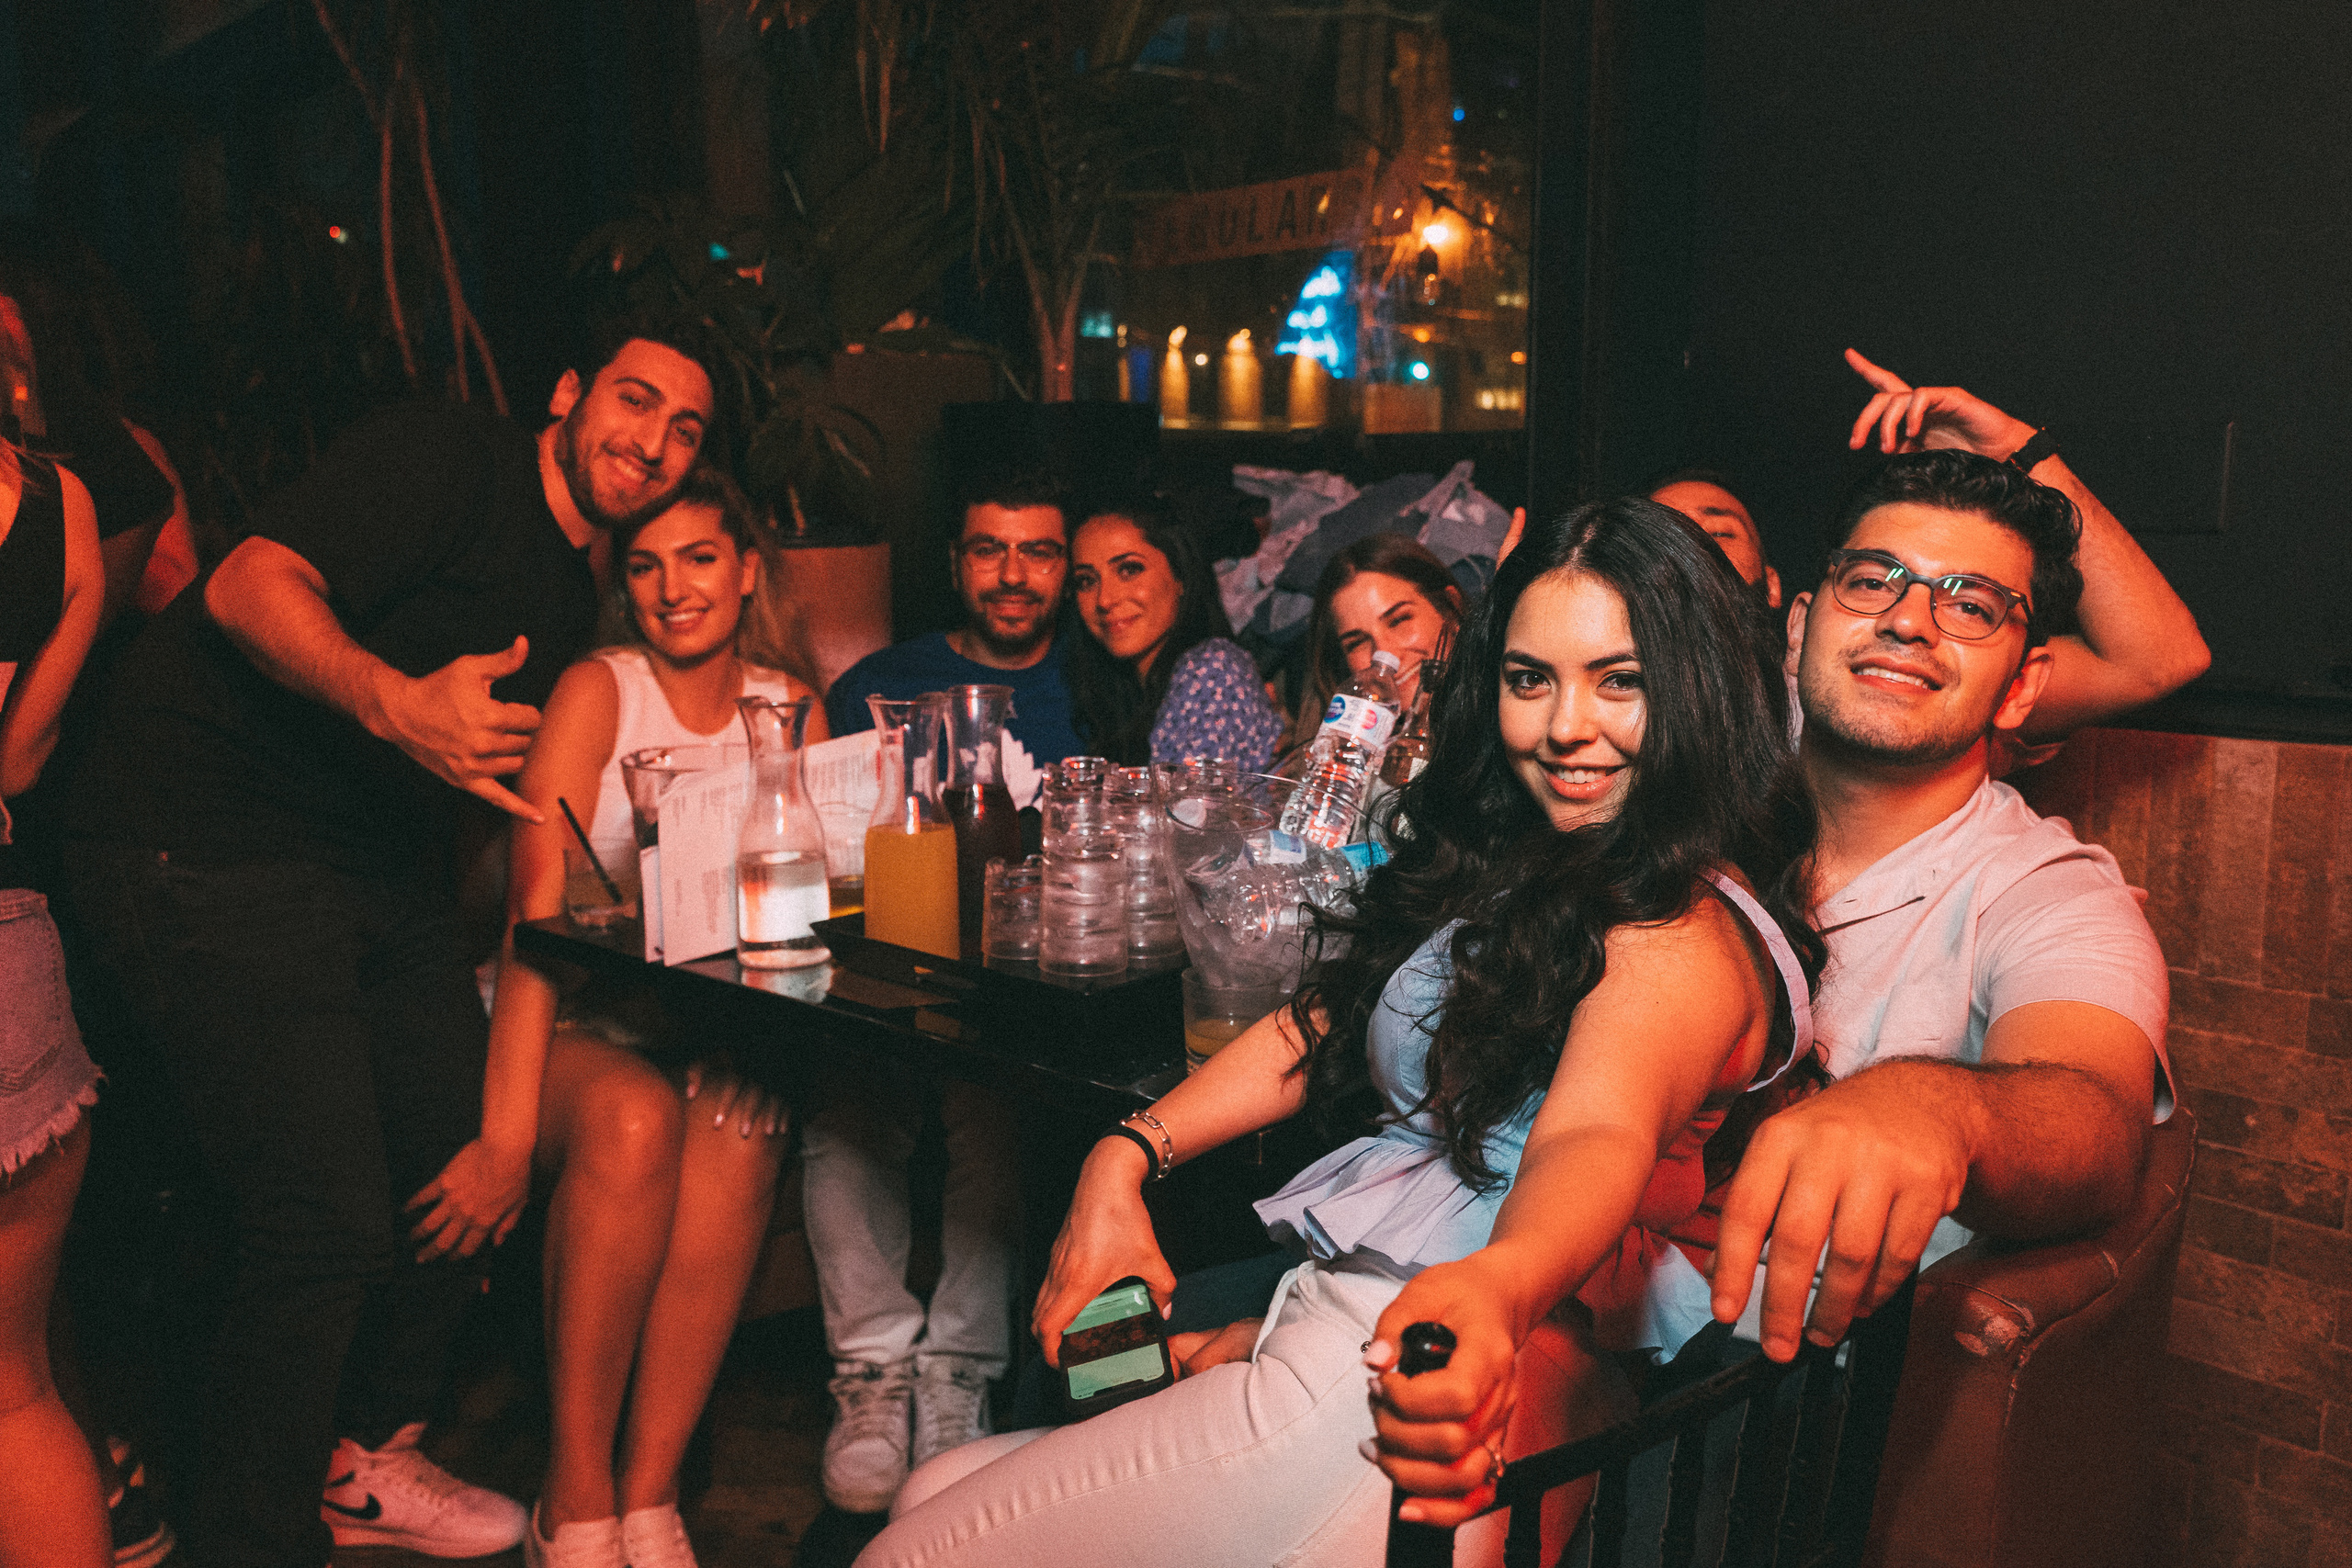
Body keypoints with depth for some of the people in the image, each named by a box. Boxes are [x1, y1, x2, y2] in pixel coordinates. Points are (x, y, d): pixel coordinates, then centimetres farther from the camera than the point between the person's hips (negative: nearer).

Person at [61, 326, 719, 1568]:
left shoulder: (571, 593, 16)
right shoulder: (443, 461, -11)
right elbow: (250, 588, -24)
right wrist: (397, 704, -40)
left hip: (384, 877, 9)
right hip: (208, 848, -9)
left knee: (471, 1171, 8)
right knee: (331, 1222, -13)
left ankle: (361, 1463, 30)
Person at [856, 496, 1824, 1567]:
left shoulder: (1687, 931, -13)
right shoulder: (1516, 870, 16)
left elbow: (1599, 1133, -32)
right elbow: (1324, 1026, 16)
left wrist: (1497, 1287, -54)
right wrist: (1124, 1158, 4)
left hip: (1409, 1383, -9)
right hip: (1316, 1326, 9)